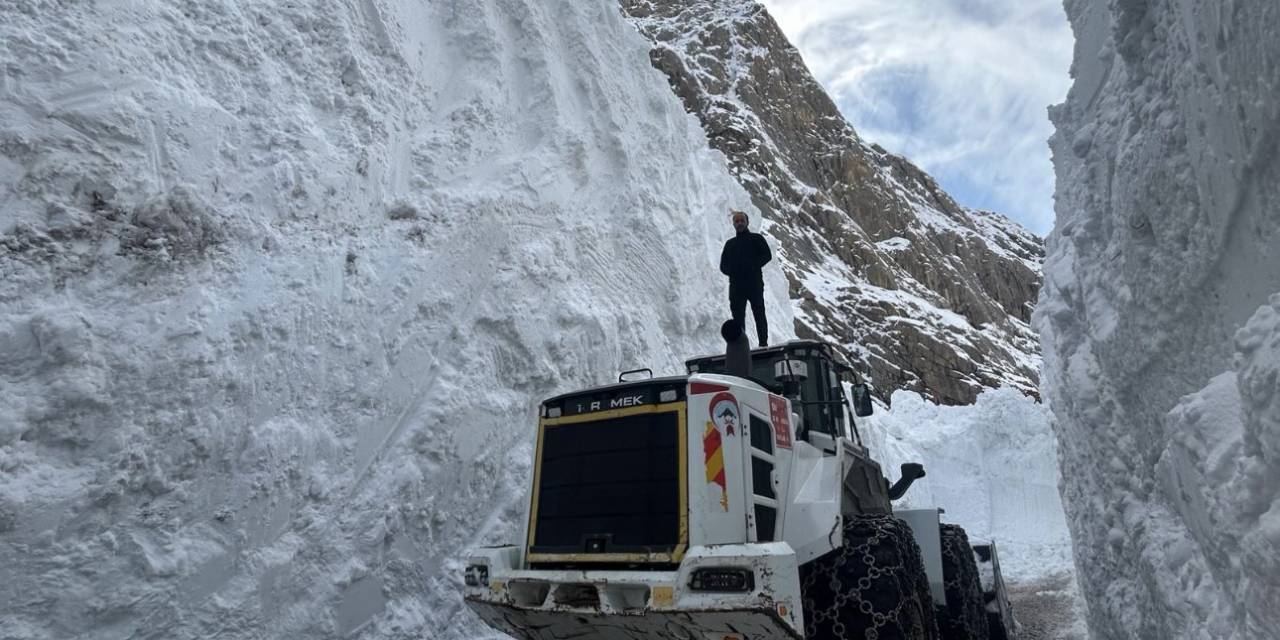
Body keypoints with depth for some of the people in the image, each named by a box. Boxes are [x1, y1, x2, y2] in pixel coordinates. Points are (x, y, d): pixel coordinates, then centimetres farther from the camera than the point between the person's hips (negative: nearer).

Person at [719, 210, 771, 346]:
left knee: (759, 314, -4)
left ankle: (763, 344, 0)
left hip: (754, 284, -3)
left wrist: (753, 266, -17)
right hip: (736, 285, 3)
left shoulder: (756, 239, 9)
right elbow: (723, 265, 16)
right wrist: (732, 271, -6)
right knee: (738, 317, 1)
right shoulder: (730, 243, 19)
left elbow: (767, 255, -2)